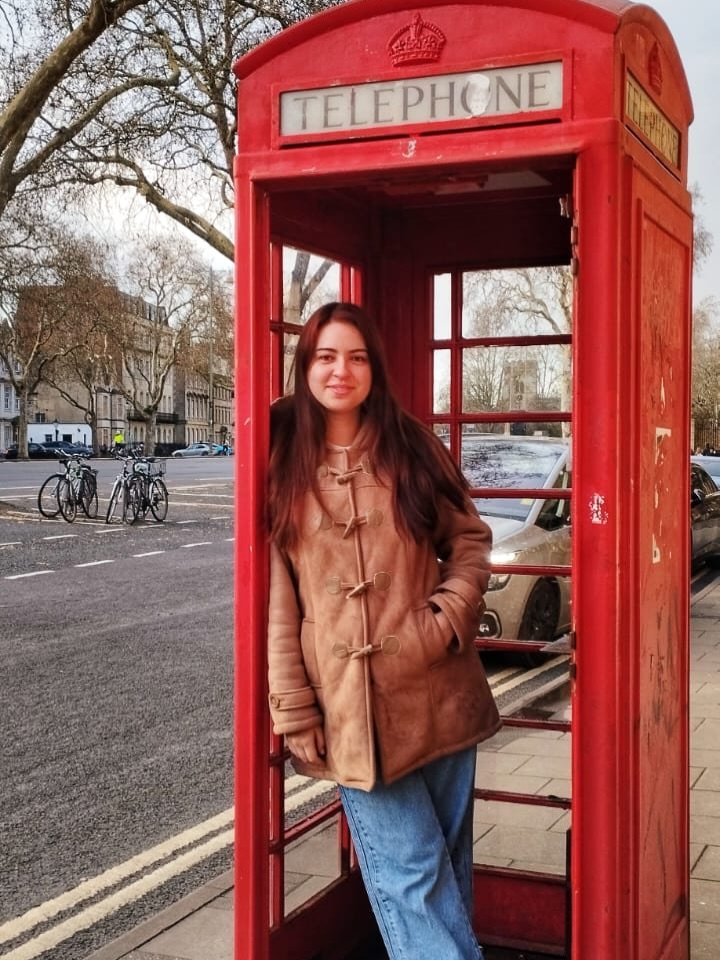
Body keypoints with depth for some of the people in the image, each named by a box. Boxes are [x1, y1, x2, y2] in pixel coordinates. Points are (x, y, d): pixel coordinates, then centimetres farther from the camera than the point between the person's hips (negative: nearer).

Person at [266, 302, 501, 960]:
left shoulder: (413, 448, 6)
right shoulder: (282, 463, 0)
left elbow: (470, 540, 10)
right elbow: (275, 596, -2)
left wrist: (448, 619, -8)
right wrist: (295, 710, -6)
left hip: (438, 690, 2)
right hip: (351, 702, -2)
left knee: (450, 861, 14)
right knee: (412, 871, 0)